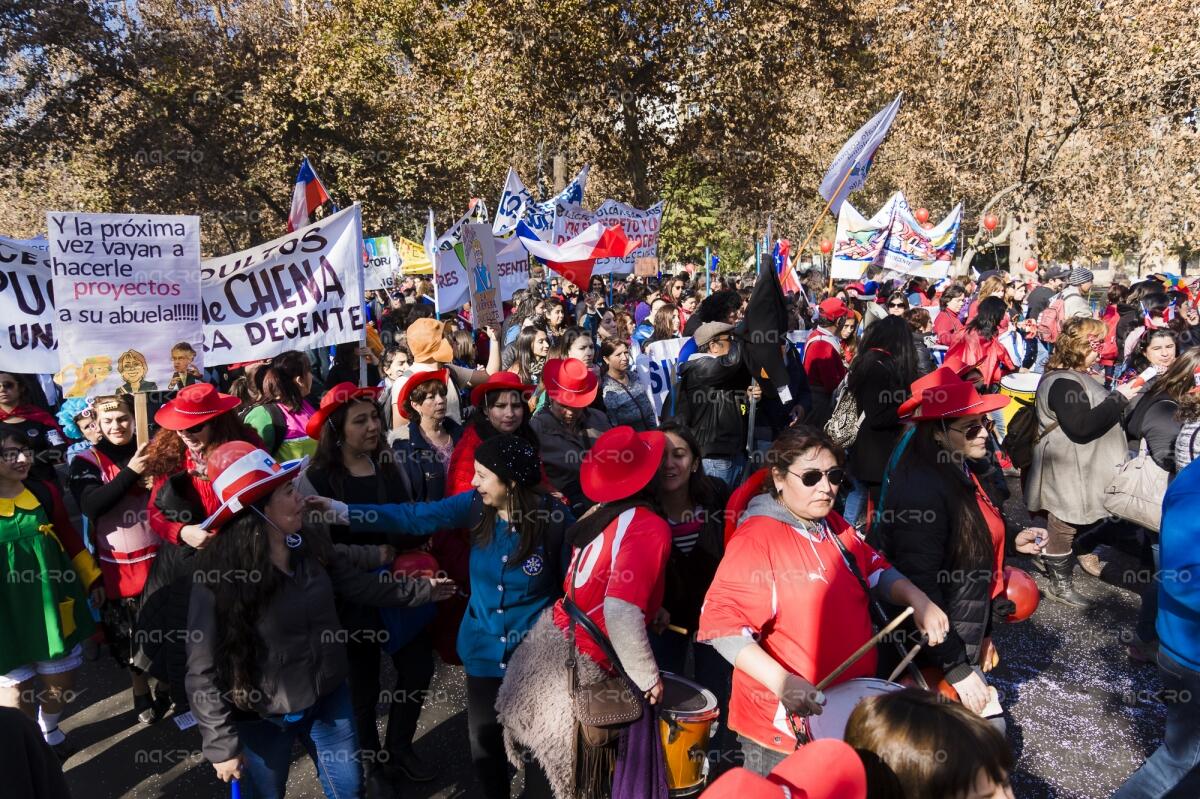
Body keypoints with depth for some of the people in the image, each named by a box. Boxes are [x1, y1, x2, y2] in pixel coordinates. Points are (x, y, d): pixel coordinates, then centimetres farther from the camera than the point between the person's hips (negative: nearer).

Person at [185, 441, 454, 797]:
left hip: (328, 697, 5)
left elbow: (361, 585, 7)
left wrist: (421, 589, 17)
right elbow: (203, 668, -19)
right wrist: (222, 744, -16)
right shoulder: (219, 573, -24)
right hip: (263, 717, -5)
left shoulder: (310, 548, -8)